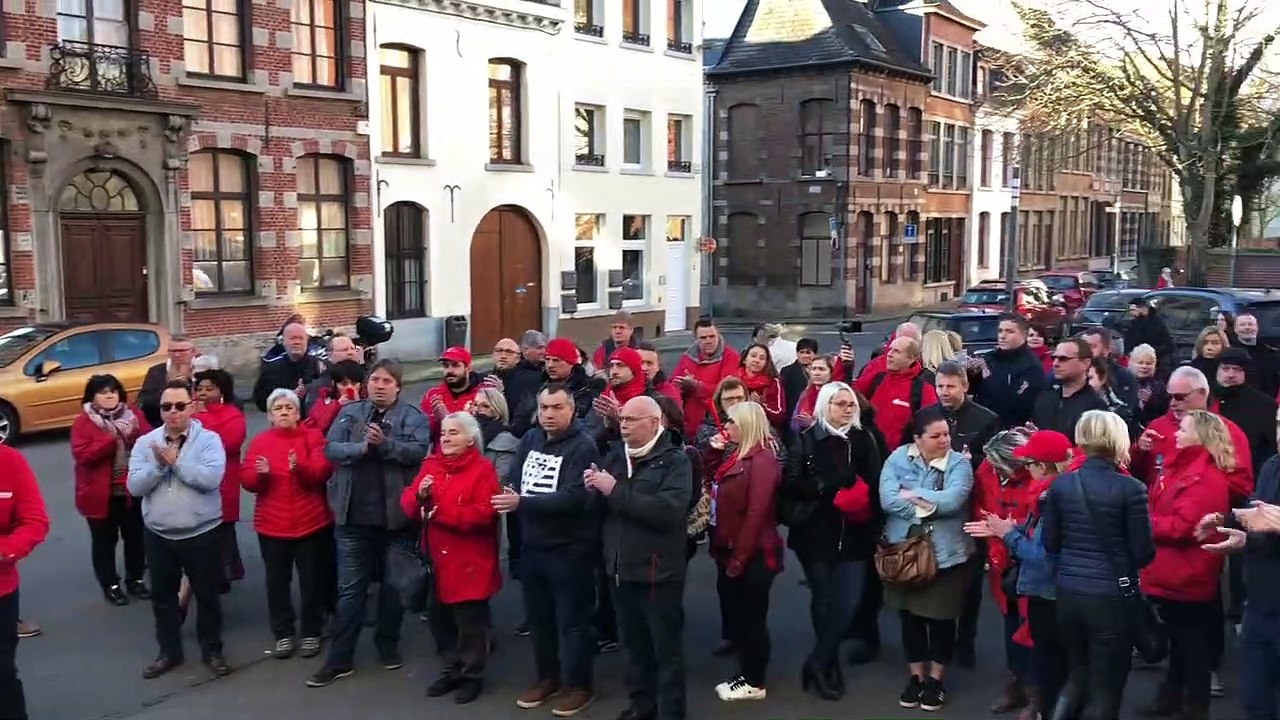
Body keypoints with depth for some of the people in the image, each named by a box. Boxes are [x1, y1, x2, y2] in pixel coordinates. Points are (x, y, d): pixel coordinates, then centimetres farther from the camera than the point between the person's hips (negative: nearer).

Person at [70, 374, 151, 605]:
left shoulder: (134, 415, 3)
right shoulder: (83, 422, -7)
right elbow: (82, 455, -18)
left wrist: (134, 436, -23)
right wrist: (112, 439, -24)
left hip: (133, 490, 3)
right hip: (100, 493, -3)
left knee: (135, 537, 13)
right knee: (105, 540, 8)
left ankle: (135, 579, 28)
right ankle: (110, 585, 20)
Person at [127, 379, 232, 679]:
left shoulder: (209, 439, -8)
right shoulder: (145, 443, 2)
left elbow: (212, 478, -23)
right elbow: (134, 486, -6)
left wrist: (175, 461, -21)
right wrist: (158, 464, -20)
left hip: (201, 533, -3)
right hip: (159, 535, 3)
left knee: (207, 595, 9)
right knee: (163, 596, 15)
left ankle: (212, 651, 25)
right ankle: (169, 652, 31)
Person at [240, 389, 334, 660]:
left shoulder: (313, 436, 1)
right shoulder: (259, 441, 6)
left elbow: (322, 471, -13)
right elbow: (246, 479, -3)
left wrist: (300, 468, -31)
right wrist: (260, 473, -24)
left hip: (311, 522, -2)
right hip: (272, 524, 2)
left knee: (312, 581, 5)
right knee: (277, 582, 7)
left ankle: (311, 633, 18)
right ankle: (283, 635, 19)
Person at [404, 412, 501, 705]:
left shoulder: (483, 469, -10)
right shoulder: (430, 465, 8)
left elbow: (484, 514, -20)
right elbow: (407, 503, 5)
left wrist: (441, 512, -21)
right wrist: (419, 496, -18)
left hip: (469, 562, -6)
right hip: (437, 560, 6)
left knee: (470, 621, 4)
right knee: (440, 618, 15)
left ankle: (472, 675, 19)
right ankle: (452, 669, 31)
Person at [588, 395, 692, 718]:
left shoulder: (675, 460, -9)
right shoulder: (614, 456, 9)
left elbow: (669, 509, -25)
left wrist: (616, 491, -24)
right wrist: (594, 489, -12)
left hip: (658, 570, -6)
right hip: (621, 568, 6)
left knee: (666, 648, 5)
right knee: (634, 645, 19)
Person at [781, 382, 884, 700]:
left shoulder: (866, 439, 3)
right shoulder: (805, 440, -3)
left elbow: (877, 481, 1)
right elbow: (789, 485, -9)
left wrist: (876, 523, -9)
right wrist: (827, 487, -19)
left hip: (855, 535, 1)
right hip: (816, 534, -1)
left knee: (848, 603, -4)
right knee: (823, 601, 11)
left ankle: (817, 663, 11)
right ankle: (829, 664, 28)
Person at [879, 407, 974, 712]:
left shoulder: (959, 463, -6)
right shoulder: (898, 458, -2)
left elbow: (953, 500, -23)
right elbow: (887, 498, -15)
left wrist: (913, 495, -15)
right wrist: (929, 506, -19)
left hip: (946, 554, -2)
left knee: (941, 617, 8)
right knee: (909, 614, 13)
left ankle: (935, 679, 27)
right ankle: (916, 676, 30)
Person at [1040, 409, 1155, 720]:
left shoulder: (1060, 484, -1)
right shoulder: (1130, 489, -13)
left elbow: (1049, 543, 5)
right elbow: (1144, 554, -10)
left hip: (1068, 592, 4)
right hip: (1110, 596, -4)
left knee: (1080, 672, 25)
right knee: (1105, 685, 10)